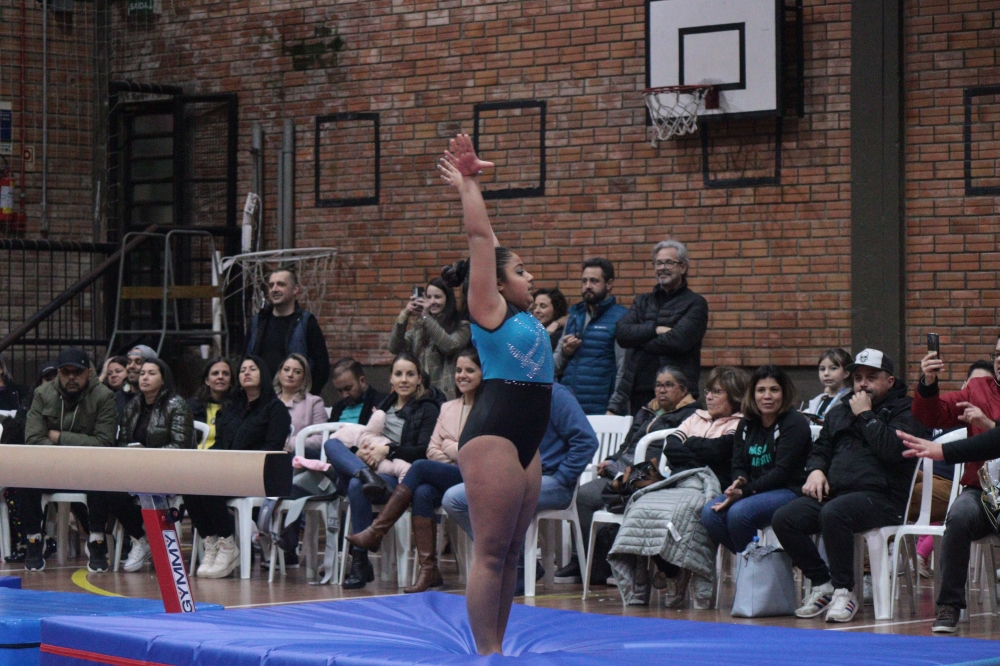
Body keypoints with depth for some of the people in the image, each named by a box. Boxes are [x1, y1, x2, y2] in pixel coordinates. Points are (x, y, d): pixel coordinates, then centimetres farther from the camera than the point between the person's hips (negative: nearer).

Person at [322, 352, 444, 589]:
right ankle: (367, 477, -46)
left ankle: (360, 564, -31)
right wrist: (361, 452, 0)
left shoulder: (427, 409, 3)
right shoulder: (385, 405, 21)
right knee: (331, 443, -16)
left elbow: (425, 451, -9)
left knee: (356, 486, -36)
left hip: (402, 480, -6)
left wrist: (388, 450, -18)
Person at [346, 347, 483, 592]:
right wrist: (456, 453, -3)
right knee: (422, 493, -30)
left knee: (420, 468, -27)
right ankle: (428, 569, -32)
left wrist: (451, 448, -3)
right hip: (447, 478, 5)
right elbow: (433, 449, 14)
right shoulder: (448, 408, 22)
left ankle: (376, 532, -22)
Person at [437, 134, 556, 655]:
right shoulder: (489, 310, -3)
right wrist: (468, 184, 1)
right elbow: (480, 237, -6)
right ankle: (487, 656, -6)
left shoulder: (520, 317, 17)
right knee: (491, 552, -7)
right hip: (492, 435, -9)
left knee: (510, 553, 9)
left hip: (524, 440, 9)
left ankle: (496, 652, 13)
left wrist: (469, 183, 22)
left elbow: (486, 239, 20)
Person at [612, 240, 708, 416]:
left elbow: (677, 341, -13)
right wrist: (655, 330, -11)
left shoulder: (695, 304, 2)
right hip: (639, 391, 5)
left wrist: (638, 338, -1)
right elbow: (621, 333, 2)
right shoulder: (642, 302, 19)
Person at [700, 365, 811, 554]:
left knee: (739, 512, -31)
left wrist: (745, 491, -22)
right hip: (755, 491, 7)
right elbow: (738, 465, 12)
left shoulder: (795, 423, -7)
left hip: (789, 491, -7)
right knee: (709, 513, -18)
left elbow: (782, 471, -15)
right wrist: (739, 482, -13)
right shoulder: (746, 424, 14)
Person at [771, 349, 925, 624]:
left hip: (880, 495, -7)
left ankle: (844, 591, -25)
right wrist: (816, 470, 6)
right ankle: (822, 585, -6)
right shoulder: (839, 412, 27)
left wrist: (866, 415, -5)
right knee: (783, 519, -18)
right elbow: (820, 449, 29)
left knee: (833, 513, -38)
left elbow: (893, 449, -13)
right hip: (833, 492, 7)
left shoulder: (903, 412, 5)